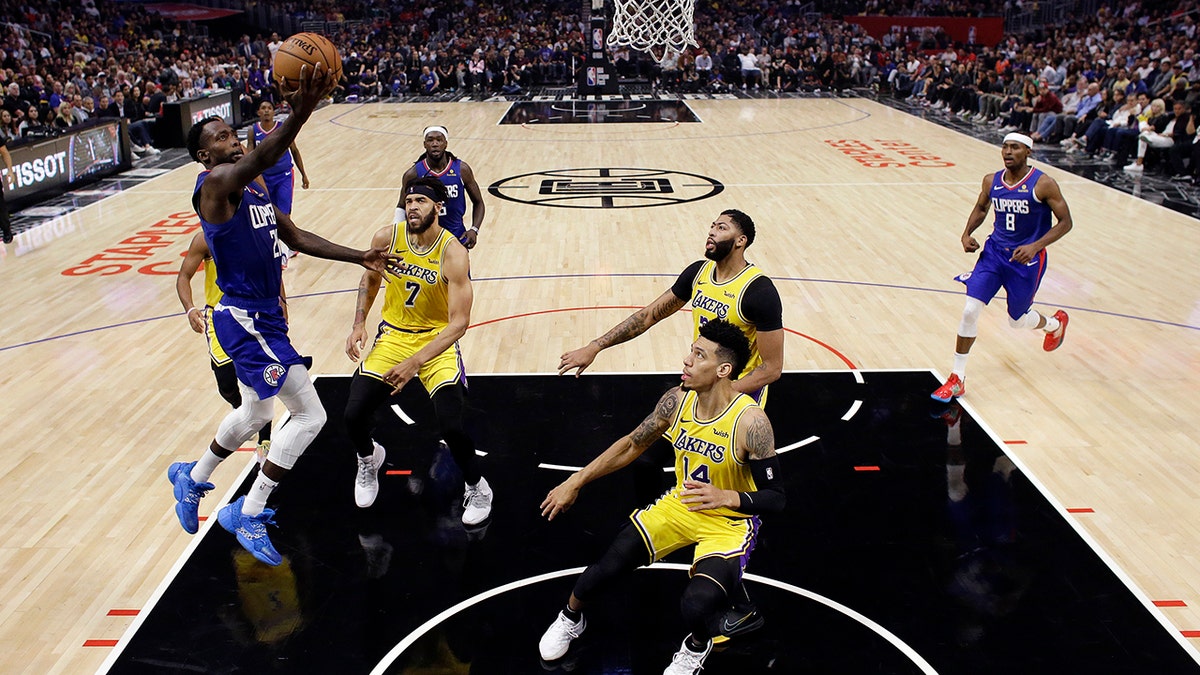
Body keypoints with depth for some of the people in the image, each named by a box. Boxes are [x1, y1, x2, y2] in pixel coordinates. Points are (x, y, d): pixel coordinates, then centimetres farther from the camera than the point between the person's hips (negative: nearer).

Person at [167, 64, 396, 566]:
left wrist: (359, 258, 10)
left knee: (256, 412, 27)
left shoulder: (255, 188, 11)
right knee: (309, 416, -8)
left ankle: (191, 479, 49)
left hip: (264, 316, 10)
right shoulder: (214, 184, -17)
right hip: (244, 320, -10)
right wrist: (298, 116, -54)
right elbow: (259, 160, -38)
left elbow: (297, 238, 17)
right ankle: (248, 515, 6)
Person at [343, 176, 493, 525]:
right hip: (393, 335, 4)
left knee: (451, 426, -19)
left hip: (438, 340, -4)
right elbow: (370, 278, 13)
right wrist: (359, 323, 0)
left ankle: (477, 489, 12)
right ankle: (368, 460, 30)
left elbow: (459, 323, -26)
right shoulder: (387, 237, -9)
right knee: (354, 414, -8)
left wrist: (416, 362, -34)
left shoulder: (453, 253, -23)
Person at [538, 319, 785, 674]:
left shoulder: (750, 422, -26)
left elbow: (776, 498, -19)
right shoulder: (677, 400, -11)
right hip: (679, 505, 5)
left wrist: (727, 497, -37)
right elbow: (633, 444, 5)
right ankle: (570, 619, 26)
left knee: (697, 605, -28)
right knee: (604, 568, -9)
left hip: (729, 522, -4)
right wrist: (575, 482, 6)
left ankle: (697, 646, 11)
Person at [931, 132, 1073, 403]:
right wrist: (967, 233, 0)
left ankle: (1055, 323, 50)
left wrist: (1035, 246, -23)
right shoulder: (991, 181, -2)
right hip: (994, 251, 3)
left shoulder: (1043, 184, -15)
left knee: (1017, 320, 12)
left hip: (1026, 259, -3)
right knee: (970, 310, -11)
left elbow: (1065, 222, -10)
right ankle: (957, 379, -1)